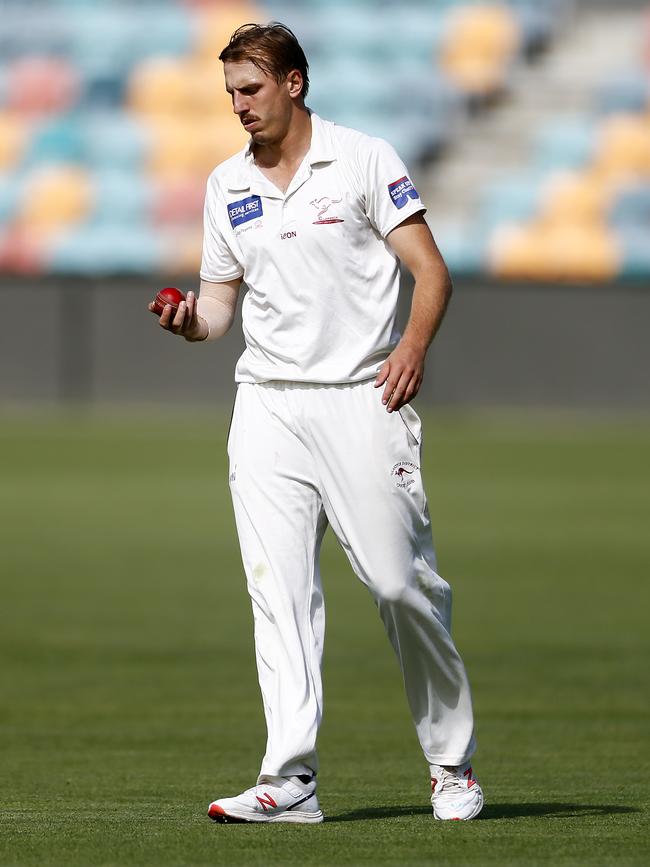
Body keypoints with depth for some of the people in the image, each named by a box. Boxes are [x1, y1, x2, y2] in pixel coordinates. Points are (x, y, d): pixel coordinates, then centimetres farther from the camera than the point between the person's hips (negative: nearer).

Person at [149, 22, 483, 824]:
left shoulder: (364, 160, -1)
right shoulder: (226, 186, 13)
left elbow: (431, 270, -3)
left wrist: (412, 348, -20)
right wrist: (192, 321, -6)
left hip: (361, 398, -4)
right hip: (267, 405, 4)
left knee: (401, 583, -5)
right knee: (278, 590, -7)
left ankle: (453, 763, 12)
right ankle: (289, 780, -11)